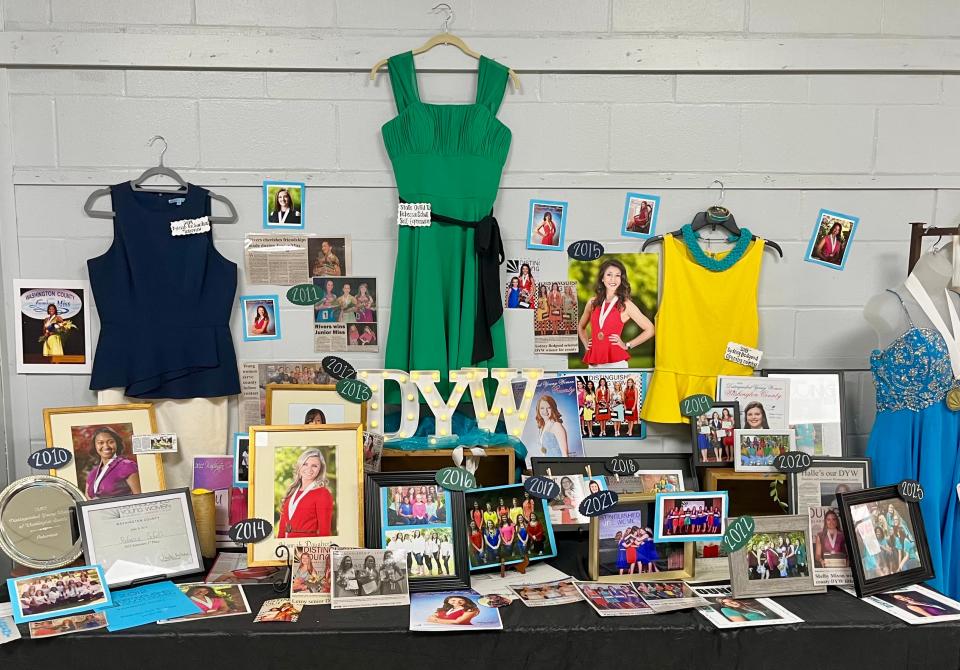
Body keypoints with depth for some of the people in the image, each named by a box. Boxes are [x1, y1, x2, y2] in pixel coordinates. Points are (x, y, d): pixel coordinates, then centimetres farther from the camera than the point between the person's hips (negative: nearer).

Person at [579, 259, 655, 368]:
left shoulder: (626, 305, -2)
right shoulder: (593, 302, 9)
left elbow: (649, 329, -1)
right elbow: (581, 327, 26)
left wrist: (627, 345, -1)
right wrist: (586, 344, 11)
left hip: (615, 362, -4)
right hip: (594, 363, 4)